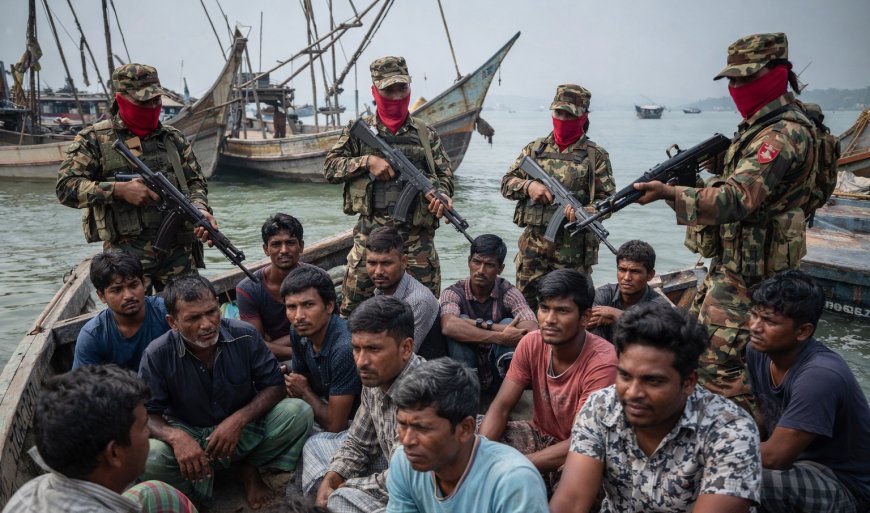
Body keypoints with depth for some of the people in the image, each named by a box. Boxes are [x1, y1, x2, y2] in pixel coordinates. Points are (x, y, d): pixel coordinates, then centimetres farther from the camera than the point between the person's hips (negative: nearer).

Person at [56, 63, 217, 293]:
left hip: (179, 250, 3)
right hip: (128, 253, -3)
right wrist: (119, 189, -15)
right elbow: (66, 187, -4)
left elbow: (195, 182, 14)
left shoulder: (173, 138, 13)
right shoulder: (93, 139, 2)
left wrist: (200, 209, -7)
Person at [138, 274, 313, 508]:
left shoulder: (245, 335, -16)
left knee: (298, 412, -24)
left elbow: (274, 386, -9)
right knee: (150, 458, -34)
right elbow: (146, 414, -13)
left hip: (243, 428, 2)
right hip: (190, 436, -1)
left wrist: (238, 419, -26)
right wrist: (175, 436, -36)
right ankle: (193, 494, 0)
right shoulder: (157, 355, -18)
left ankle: (250, 468, 3)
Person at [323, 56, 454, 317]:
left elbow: (444, 173, 11)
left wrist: (442, 195, -11)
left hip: (417, 234, 1)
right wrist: (367, 161, -9)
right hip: (370, 233, -1)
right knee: (353, 306, 3)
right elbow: (330, 168, 5)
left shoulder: (425, 133, 10)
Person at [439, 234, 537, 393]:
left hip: (500, 376, 0)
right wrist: (500, 337, -40)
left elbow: (532, 330, -29)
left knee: (508, 323, -24)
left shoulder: (508, 293, -11)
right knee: (460, 321, -25)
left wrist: (482, 324, -27)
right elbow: (449, 326, -36)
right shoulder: (453, 293, -12)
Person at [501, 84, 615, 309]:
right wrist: (528, 185, -9)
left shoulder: (595, 155, 3)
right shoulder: (534, 148, 11)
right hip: (533, 243, 3)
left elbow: (608, 200, -1)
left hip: (574, 248, -2)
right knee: (526, 303, 8)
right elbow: (507, 183, 12)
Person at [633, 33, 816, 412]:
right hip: (731, 263, 11)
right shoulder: (759, 125, 12)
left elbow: (739, 198, -32)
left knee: (719, 365, -9)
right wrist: (718, 162, 5)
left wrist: (669, 193, -42)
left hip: (747, 271, -11)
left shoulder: (785, 134, -20)